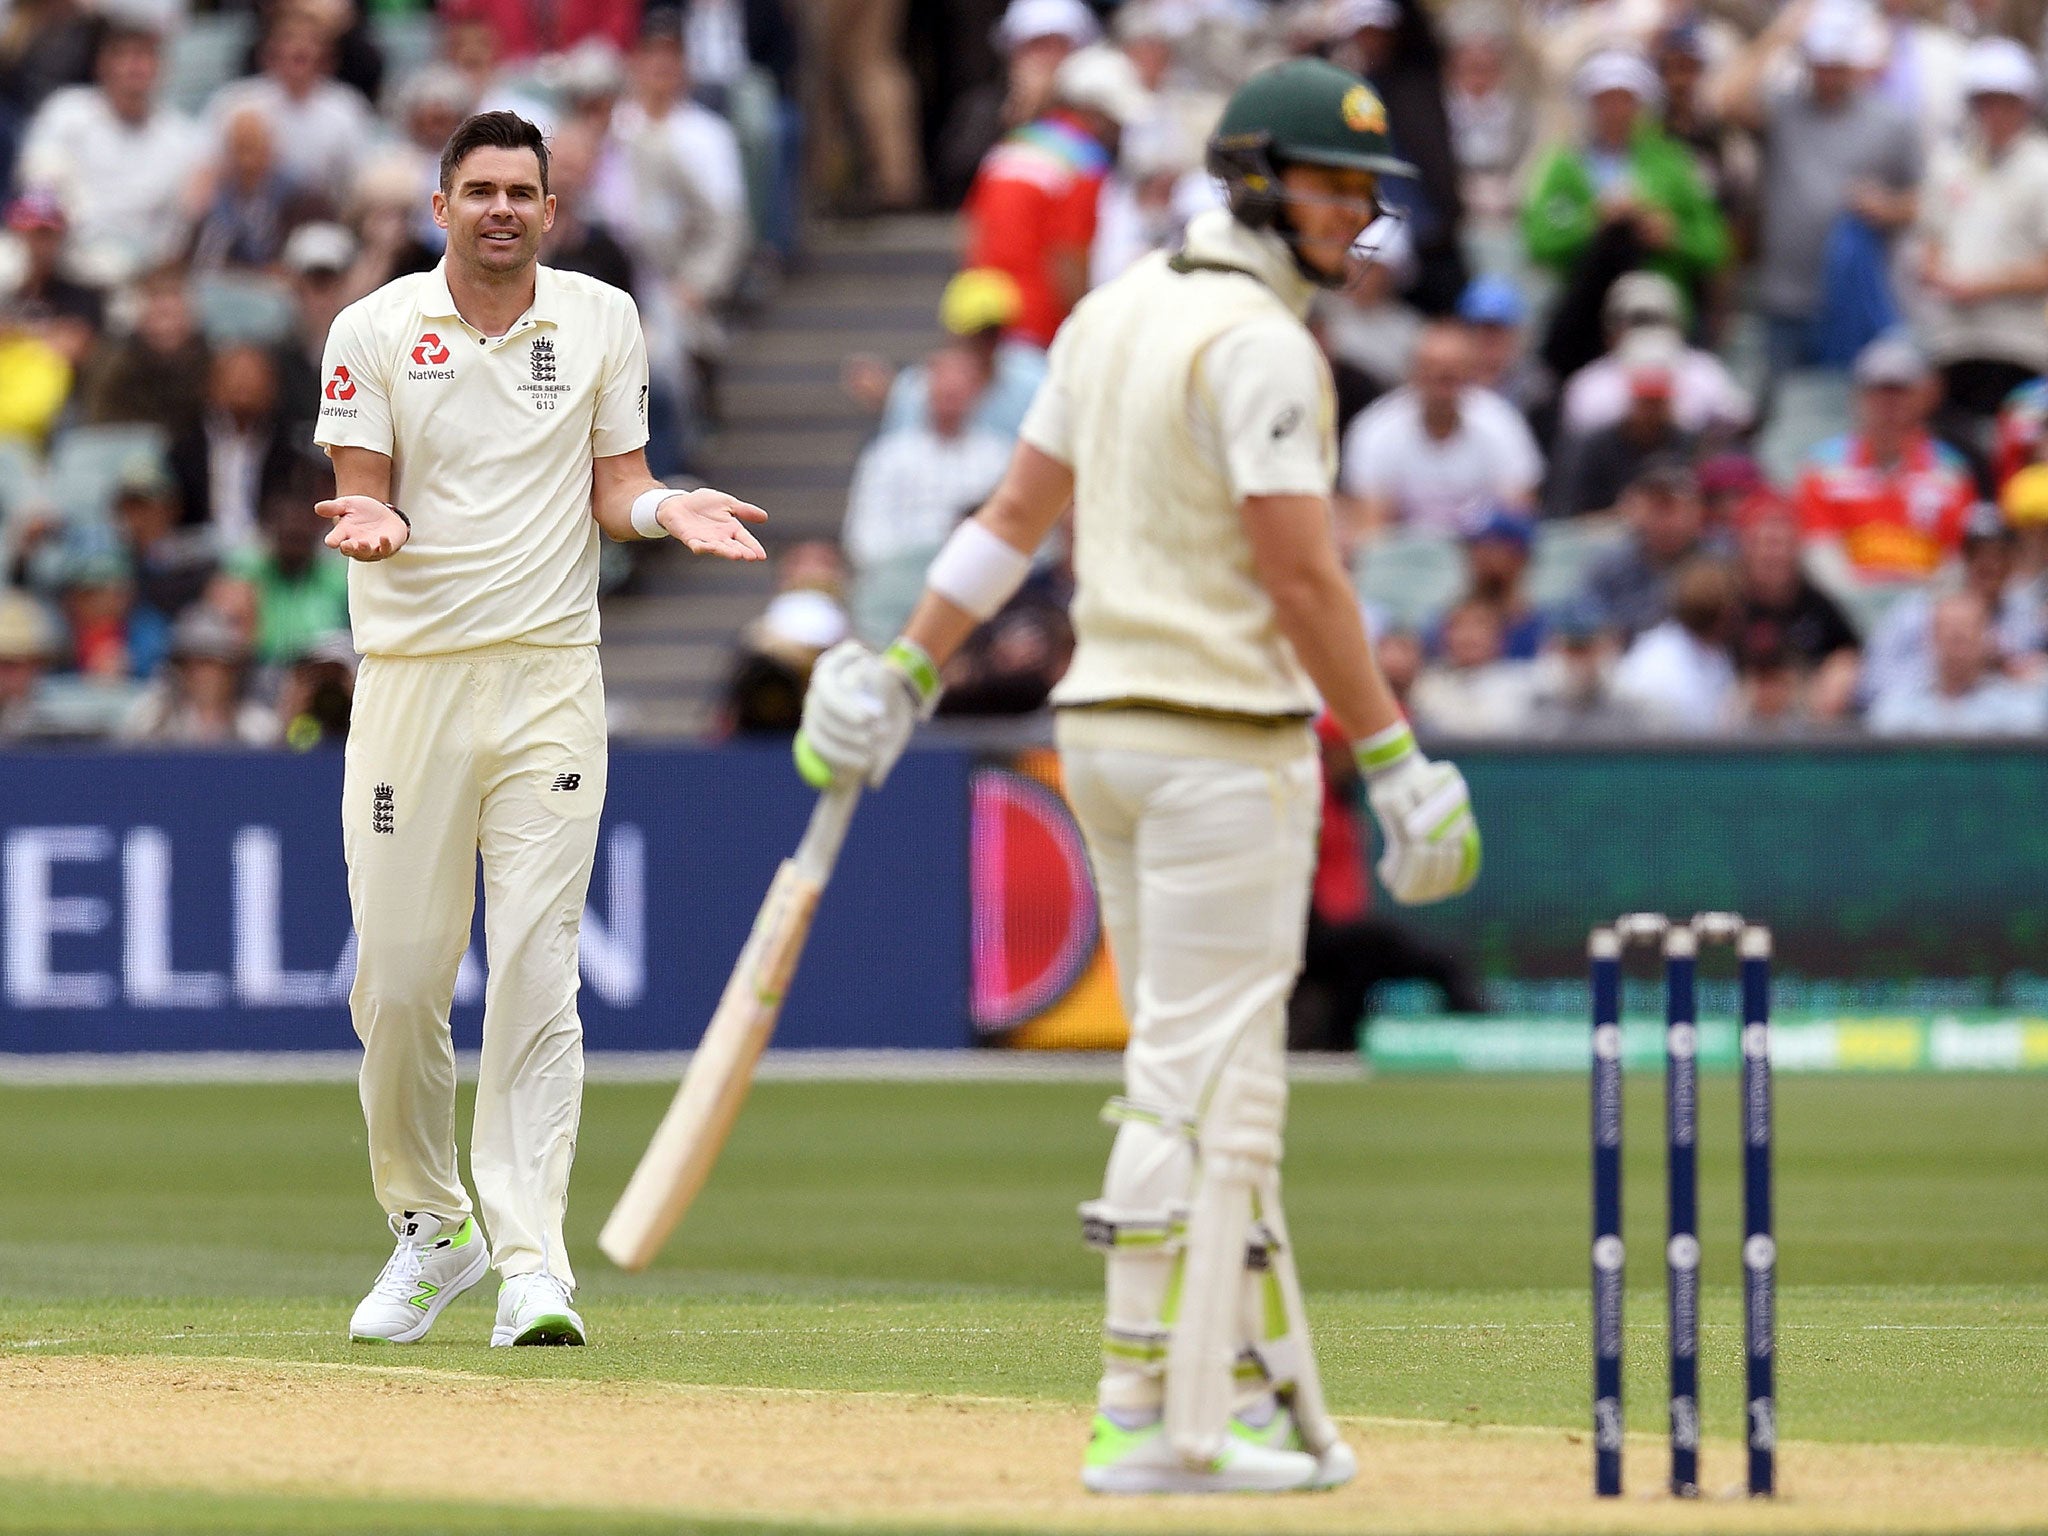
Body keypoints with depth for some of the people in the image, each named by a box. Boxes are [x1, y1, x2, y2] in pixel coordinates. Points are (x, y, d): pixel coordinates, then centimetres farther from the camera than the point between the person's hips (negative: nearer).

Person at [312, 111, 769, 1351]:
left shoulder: (603, 322, 8)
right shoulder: (375, 331, 2)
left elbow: (615, 483, 10)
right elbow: (363, 495, 0)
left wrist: (669, 509, -11)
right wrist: (369, 523, -23)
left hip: (550, 680, 0)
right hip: (413, 676, 0)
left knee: (536, 971, -8)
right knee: (400, 973, 1)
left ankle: (531, 1261, -12)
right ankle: (430, 1231, 22)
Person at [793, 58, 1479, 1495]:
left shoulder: (1117, 311, 13)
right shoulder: (1260, 343, -14)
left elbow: (1018, 511, 14)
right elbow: (1301, 578, -17)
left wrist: (905, 674, 16)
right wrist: (1396, 759, -14)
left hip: (1106, 726, 9)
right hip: (1223, 737, -9)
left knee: (1212, 1077, 13)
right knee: (1200, 1080, -7)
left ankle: (1254, 1394, 16)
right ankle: (1150, 1420, -8)